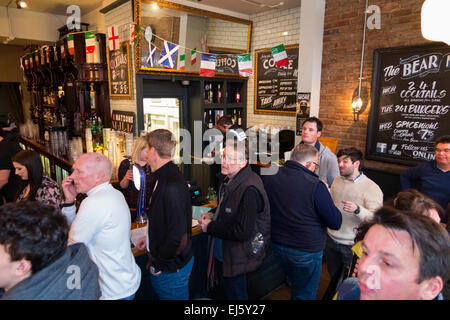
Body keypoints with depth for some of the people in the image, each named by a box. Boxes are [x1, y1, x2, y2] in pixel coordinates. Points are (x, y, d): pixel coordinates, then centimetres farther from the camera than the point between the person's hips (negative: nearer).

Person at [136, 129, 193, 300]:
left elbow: (179, 239, -29)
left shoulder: (172, 186, -30)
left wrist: (156, 261, -16)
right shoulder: (167, 177, 3)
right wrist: (150, 238, 14)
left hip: (171, 270, -9)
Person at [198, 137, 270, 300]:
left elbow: (242, 232, -31)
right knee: (221, 291, 28)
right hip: (221, 251, 9)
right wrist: (213, 214, -2)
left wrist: (210, 227, -21)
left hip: (235, 259, -9)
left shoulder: (249, 190, -32)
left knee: (235, 294, 15)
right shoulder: (229, 179, -1)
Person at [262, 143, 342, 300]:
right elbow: (336, 223, -17)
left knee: (296, 288, 29)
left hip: (277, 246, 5)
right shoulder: (315, 185, -25)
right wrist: (326, 195, -2)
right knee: (306, 294, 18)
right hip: (306, 251, -5)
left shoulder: (268, 177, -9)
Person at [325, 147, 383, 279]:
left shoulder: (372, 188, -15)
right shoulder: (336, 181, 5)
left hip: (352, 245, -5)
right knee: (334, 277, 24)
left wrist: (357, 210, -37)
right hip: (331, 240, 5)